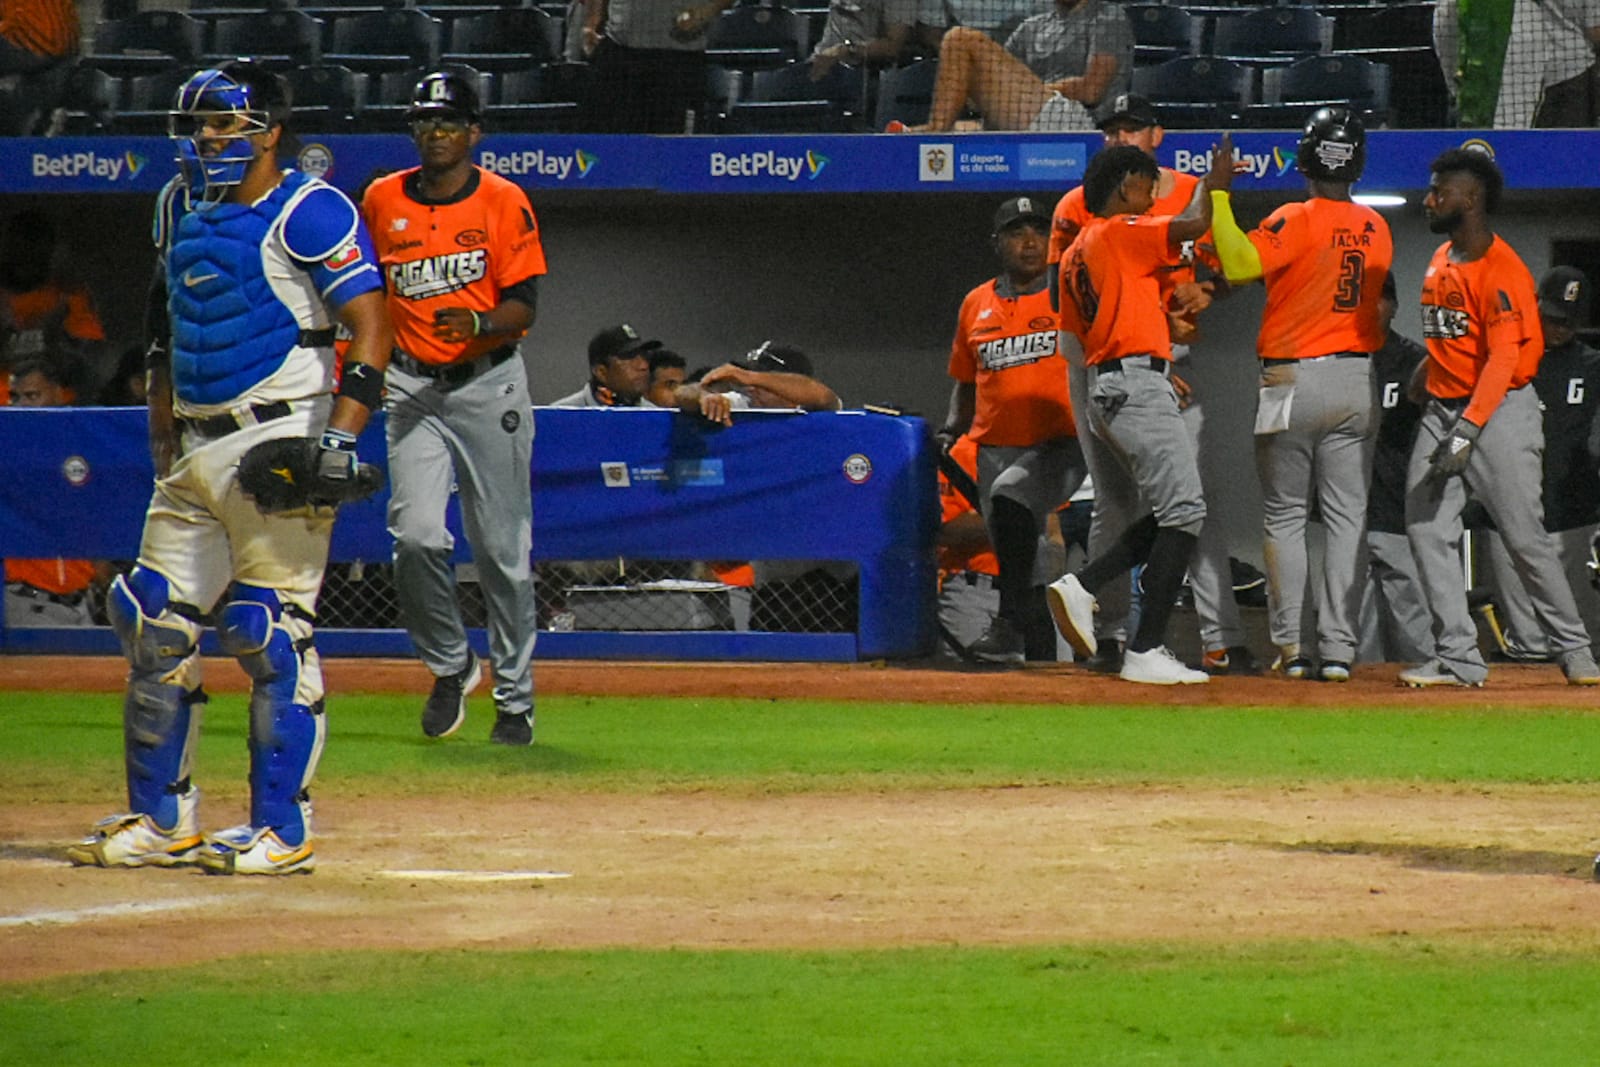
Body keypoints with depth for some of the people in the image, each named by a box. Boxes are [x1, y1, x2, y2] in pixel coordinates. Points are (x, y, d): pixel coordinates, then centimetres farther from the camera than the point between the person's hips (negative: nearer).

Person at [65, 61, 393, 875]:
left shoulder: (308, 212, -9)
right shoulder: (181, 207, 15)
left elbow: (370, 331, -13)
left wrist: (339, 438, -22)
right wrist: (163, 439, 20)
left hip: (278, 443, -8)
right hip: (195, 450, 8)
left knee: (271, 634, -8)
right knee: (153, 624, 6)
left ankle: (283, 830, -3)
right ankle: (159, 821, 15)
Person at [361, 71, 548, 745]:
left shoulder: (504, 202, -3)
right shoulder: (382, 201, 6)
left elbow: (522, 309, -9)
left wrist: (478, 325, -29)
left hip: (489, 385, -2)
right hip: (413, 387, 2)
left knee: (502, 549, 1)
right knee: (417, 537, -15)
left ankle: (515, 698, 13)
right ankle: (449, 664, 9)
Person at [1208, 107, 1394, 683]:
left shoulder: (1294, 222, -12)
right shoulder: (1375, 228, 5)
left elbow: (1240, 265, -26)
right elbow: (1379, 301, 11)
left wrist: (1218, 197, -19)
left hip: (1293, 379, -4)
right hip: (1358, 381, 4)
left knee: (1285, 516, 5)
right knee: (1347, 518, 5)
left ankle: (1289, 645, 1)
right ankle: (1338, 649, 0)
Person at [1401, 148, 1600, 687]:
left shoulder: (1502, 270, -16)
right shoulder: (1441, 261, 12)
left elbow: (1503, 359, -23)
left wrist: (1468, 431, -31)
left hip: (1500, 410, -8)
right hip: (1443, 409, 8)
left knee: (1525, 537, -6)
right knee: (1427, 528, -4)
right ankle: (1458, 657, -3)